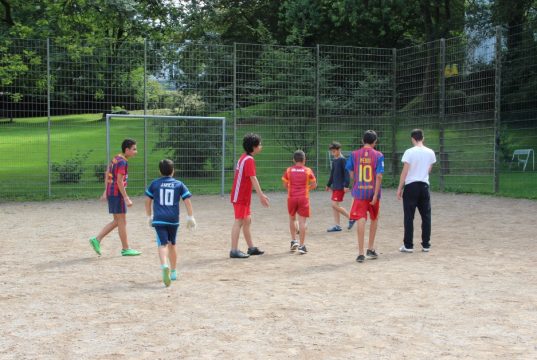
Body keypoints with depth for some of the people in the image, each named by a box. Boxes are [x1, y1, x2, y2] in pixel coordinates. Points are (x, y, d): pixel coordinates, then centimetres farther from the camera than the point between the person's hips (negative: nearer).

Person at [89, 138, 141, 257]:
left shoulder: (116, 158, 12)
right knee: (122, 222, 0)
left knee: (117, 221, 15)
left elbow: (107, 174, 19)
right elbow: (119, 181, -22)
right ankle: (125, 249, 9)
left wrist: (106, 192, 23)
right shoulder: (122, 162, -17)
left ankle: (97, 240, 11)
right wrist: (126, 198, -21)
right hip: (117, 194, -9)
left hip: (111, 193, 9)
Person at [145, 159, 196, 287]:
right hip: (173, 219, 2)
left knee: (162, 245, -9)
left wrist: (149, 216, 22)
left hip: (159, 219, -2)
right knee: (172, 245, 19)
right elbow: (187, 200, 2)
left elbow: (147, 201, 11)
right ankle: (173, 272, 28)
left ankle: (164, 266, -37)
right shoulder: (179, 184, 7)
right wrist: (190, 217, 7)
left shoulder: (154, 184, 7)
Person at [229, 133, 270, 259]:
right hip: (240, 197, -10)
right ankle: (234, 251, -7)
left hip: (244, 197, 10)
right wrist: (261, 195, -22)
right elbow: (253, 179, -22)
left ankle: (251, 248, 24)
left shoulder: (244, 158, 15)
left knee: (247, 220, 15)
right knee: (239, 222, -8)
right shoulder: (249, 160, -16)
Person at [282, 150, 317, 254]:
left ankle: (293, 240, 16)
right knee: (302, 221, -1)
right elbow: (314, 185, 2)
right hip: (303, 198, -2)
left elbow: (285, 184, 6)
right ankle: (301, 246, -2)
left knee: (292, 219, 22)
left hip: (291, 197, 2)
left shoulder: (289, 170, 1)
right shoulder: (308, 170, -2)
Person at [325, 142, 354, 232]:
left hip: (340, 187, -9)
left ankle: (351, 218, 1)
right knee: (334, 206, 6)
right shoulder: (334, 161, 14)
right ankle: (337, 225, 10)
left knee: (335, 205, -12)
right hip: (335, 186, 9)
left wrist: (346, 185, -21)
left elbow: (346, 173, -16)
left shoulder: (342, 160, -11)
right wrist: (328, 185, 29)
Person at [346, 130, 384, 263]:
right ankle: (371, 249, 26)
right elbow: (379, 176, -12)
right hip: (373, 192, 0)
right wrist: (375, 195, -12)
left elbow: (351, 174, 7)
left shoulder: (354, 154, 1)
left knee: (361, 220, -4)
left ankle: (361, 253, -12)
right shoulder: (378, 155, -4)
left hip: (359, 192, 0)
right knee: (374, 219, 20)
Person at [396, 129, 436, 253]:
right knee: (426, 216, 10)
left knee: (409, 217, 1)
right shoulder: (430, 153, 4)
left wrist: (399, 188, -5)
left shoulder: (409, 152, -9)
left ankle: (408, 245, 2)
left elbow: (404, 172, -10)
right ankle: (426, 244, 12)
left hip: (411, 186, -4)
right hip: (424, 186, 4)